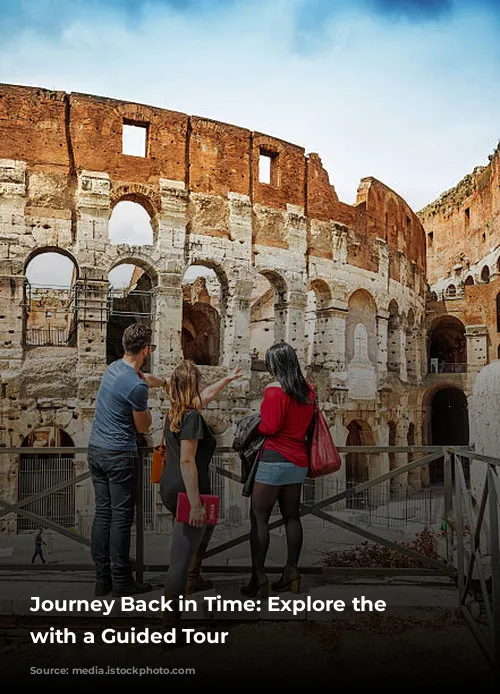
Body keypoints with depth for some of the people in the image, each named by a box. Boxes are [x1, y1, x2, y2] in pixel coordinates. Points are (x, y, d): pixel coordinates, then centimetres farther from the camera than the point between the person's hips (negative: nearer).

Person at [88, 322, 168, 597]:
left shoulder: (114, 367, 6)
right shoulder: (137, 387, -20)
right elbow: (143, 427, -7)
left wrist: (167, 383, 40)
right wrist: (145, 406, 12)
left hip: (95, 450, 9)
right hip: (120, 456, -9)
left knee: (103, 513, 12)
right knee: (121, 518, 0)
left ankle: (102, 578, 20)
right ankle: (121, 581, 9)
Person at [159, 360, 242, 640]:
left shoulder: (176, 412, 9)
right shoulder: (192, 417, -19)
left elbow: (207, 395, 28)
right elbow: (187, 461, -25)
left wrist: (228, 379, 42)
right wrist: (196, 503, -24)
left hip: (170, 489, 10)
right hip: (187, 492, -10)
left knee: (207, 525, 34)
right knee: (180, 560, -6)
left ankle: (193, 579, 48)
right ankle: (171, 622, -1)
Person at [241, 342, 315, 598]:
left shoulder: (275, 391, -14)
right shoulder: (308, 389, 7)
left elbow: (270, 427, -16)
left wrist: (253, 428, 1)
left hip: (275, 459, -7)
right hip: (299, 460, 8)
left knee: (258, 517, -1)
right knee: (291, 516, 14)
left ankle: (258, 577, -1)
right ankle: (291, 571, 19)